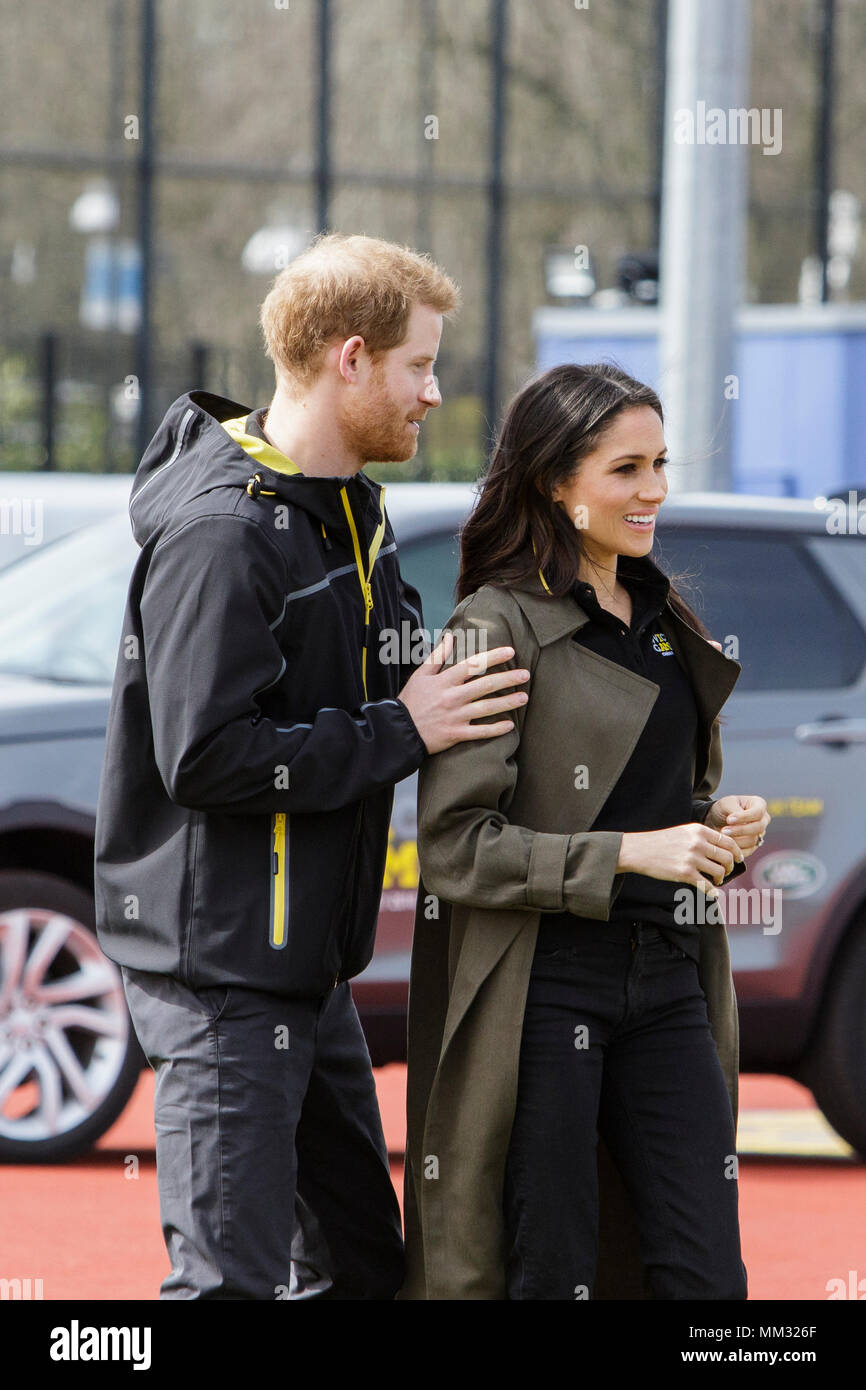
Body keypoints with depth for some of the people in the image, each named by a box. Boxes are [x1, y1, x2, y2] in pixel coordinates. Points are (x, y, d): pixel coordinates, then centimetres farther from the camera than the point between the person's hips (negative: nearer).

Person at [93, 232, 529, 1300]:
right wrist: (400, 730, -19)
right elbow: (207, 755, -26)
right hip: (219, 964, -10)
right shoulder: (220, 530, -19)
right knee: (232, 1276, -11)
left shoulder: (349, 510, 13)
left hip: (306, 961, 10)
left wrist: (445, 687, -1)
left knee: (359, 1259, 15)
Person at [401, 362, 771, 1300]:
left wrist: (720, 832, 3)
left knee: (706, 1275, 3)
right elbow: (456, 845, -14)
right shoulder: (498, 626, -9)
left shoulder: (663, 618, 13)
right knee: (549, 1274, 0)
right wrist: (631, 854, -20)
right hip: (540, 987, -6)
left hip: (666, 978, 7)